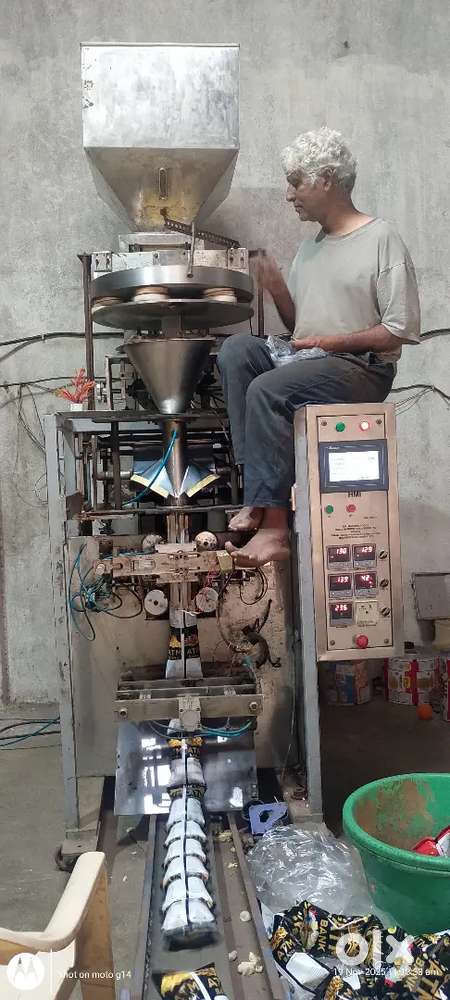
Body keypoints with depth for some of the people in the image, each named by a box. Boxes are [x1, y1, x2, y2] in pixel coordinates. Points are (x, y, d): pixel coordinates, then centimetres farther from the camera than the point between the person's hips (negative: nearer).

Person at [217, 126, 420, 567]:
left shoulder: (381, 239, -4)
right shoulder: (310, 246, 18)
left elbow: (403, 329, -10)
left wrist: (334, 342, -15)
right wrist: (278, 292, 1)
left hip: (363, 369, -7)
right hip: (307, 364, 7)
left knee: (266, 390, -30)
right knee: (236, 349, -17)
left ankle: (273, 526, -27)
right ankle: (259, 491, -23)